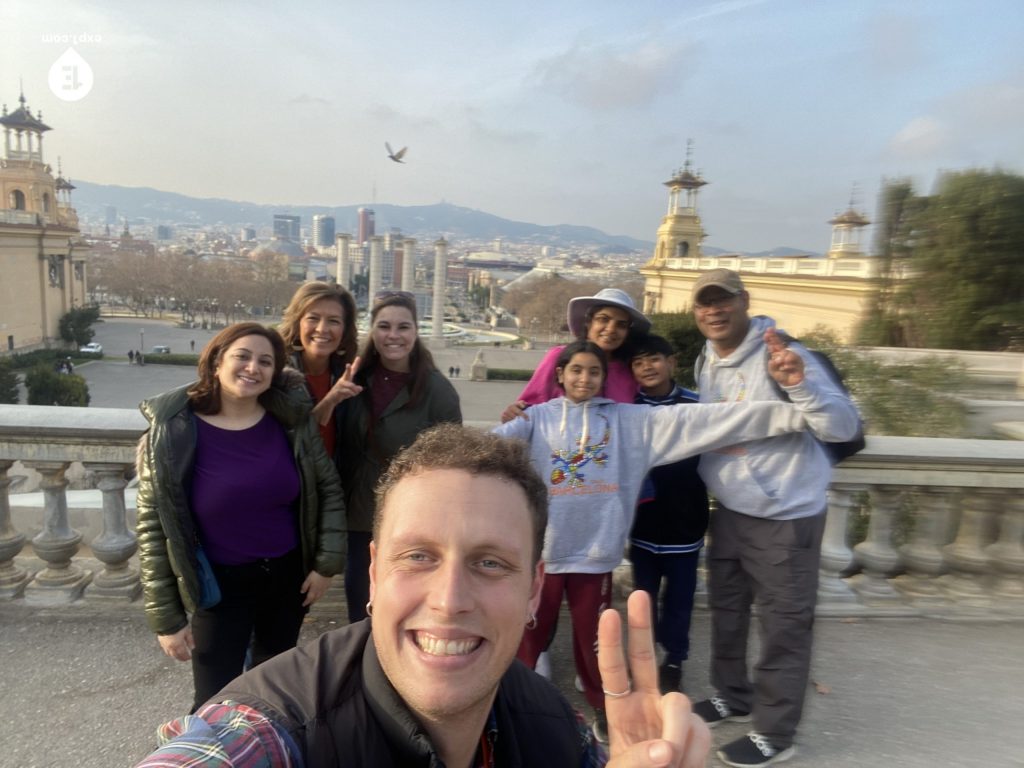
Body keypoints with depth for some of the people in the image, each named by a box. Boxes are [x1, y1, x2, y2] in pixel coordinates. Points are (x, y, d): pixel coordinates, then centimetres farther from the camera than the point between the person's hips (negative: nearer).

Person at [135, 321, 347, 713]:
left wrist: (326, 563, -2)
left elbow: (329, 489, 1)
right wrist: (166, 617, -8)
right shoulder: (171, 434, -15)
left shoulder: (291, 420, -9)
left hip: (288, 575, 3)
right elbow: (153, 527, -10)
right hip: (220, 585, -3)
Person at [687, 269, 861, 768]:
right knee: (726, 608, 20)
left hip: (785, 513, -7)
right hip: (729, 510, 7)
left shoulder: (781, 355, -18)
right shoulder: (706, 362, 4)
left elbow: (845, 426, -24)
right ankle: (732, 695, 42)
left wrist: (798, 382, -39)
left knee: (783, 624, 6)